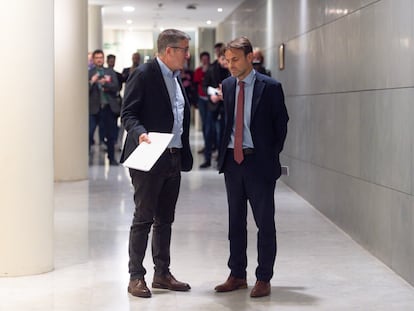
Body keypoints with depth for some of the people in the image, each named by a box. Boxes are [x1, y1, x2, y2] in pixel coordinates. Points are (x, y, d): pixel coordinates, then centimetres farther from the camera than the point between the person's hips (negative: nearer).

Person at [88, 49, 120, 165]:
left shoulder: (110, 72, 11)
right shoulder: (89, 73, 4)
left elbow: (115, 87, -1)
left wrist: (105, 83, -14)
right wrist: (92, 82, -21)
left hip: (109, 107, 2)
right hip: (94, 108, -2)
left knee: (111, 135, 9)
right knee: (89, 134, -10)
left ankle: (112, 158, 19)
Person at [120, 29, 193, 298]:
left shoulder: (176, 77, 16)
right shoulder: (143, 75, -9)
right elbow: (128, 113, -12)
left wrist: (186, 155, 15)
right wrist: (140, 133, -31)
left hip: (174, 159, 8)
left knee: (165, 220, 13)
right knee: (143, 218, -2)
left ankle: (162, 273, 22)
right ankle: (136, 277, 5)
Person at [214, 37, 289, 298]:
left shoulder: (270, 87, -7)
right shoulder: (227, 86, 8)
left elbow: (282, 124, -1)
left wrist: (272, 155, -2)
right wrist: (225, 151, 8)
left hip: (259, 162, -5)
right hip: (233, 160, 5)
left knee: (265, 223, 1)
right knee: (236, 221, 12)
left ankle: (264, 279, 9)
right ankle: (237, 275, 22)